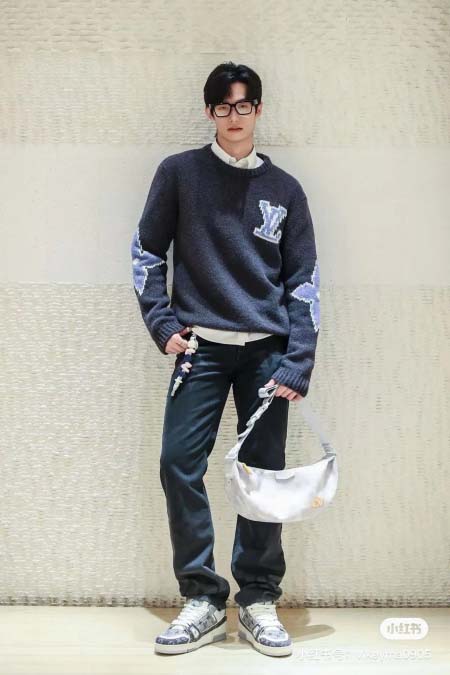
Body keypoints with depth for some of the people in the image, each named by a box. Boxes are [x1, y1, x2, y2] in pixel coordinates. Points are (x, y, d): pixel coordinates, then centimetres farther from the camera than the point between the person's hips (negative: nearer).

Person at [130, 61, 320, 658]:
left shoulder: (285, 189, 8)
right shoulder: (179, 173, 5)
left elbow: (304, 281, 6)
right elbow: (147, 252, 9)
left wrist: (297, 365, -4)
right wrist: (163, 326, -3)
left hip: (267, 351, 1)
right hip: (200, 347, 0)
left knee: (265, 472, 3)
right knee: (180, 465, -8)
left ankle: (260, 600, 15)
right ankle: (203, 598, 5)